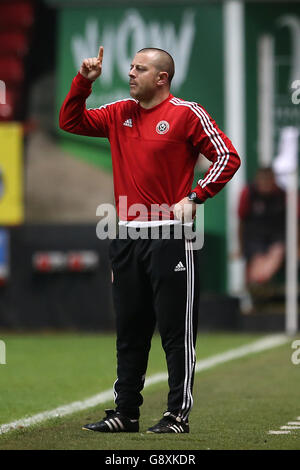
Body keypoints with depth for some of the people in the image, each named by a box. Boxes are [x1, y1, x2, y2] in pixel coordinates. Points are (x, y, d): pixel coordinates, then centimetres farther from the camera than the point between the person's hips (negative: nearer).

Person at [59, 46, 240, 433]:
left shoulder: (187, 114, -4)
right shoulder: (120, 114, 14)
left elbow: (228, 157, -6)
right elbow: (70, 122, 18)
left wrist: (194, 198, -12)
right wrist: (83, 81, 5)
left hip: (170, 238, -6)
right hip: (127, 238, 6)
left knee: (176, 330, -4)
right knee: (129, 331, 10)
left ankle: (179, 414, 0)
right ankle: (125, 412, 15)